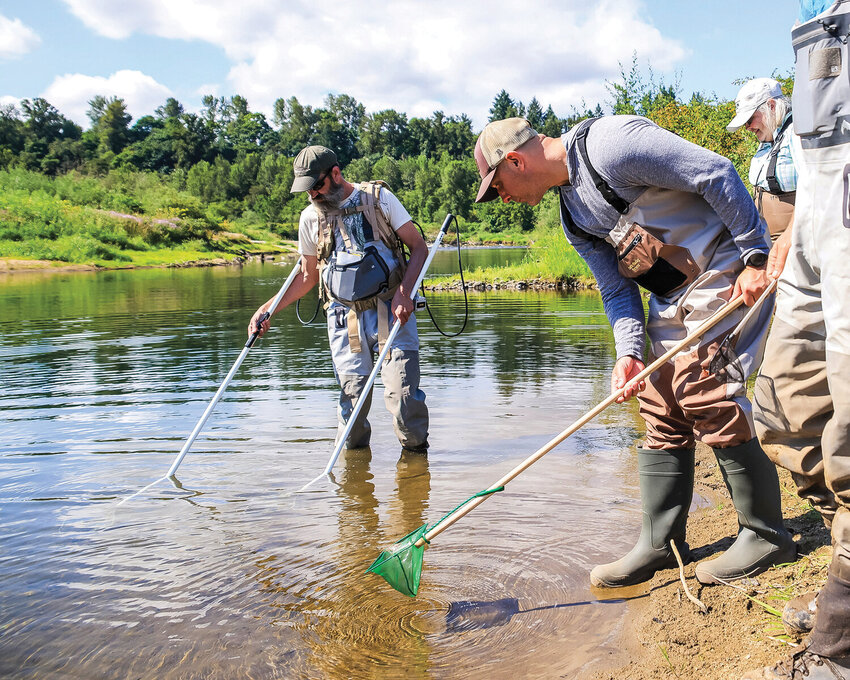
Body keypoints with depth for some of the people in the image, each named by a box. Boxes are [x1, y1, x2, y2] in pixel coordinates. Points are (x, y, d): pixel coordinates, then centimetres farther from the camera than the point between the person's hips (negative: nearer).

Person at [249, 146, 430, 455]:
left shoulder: (379, 198, 0)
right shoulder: (311, 217, 9)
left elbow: (419, 248, 1)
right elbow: (308, 275, 20)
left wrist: (404, 293, -14)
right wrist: (268, 309, 11)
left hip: (392, 312, -2)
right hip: (345, 319, 3)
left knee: (403, 393, -10)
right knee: (352, 396, -2)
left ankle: (416, 453, 11)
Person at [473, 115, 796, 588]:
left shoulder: (609, 144, -18)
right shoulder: (573, 216, 11)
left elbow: (716, 174, -20)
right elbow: (616, 289, 11)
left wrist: (756, 256, -18)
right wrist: (630, 351, -6)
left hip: (725, 279, -9)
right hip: (670, 301, 9)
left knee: (711, 401, -11)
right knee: (662, 413, 6)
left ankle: (767, 535, 6)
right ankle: (662, 542, 16)